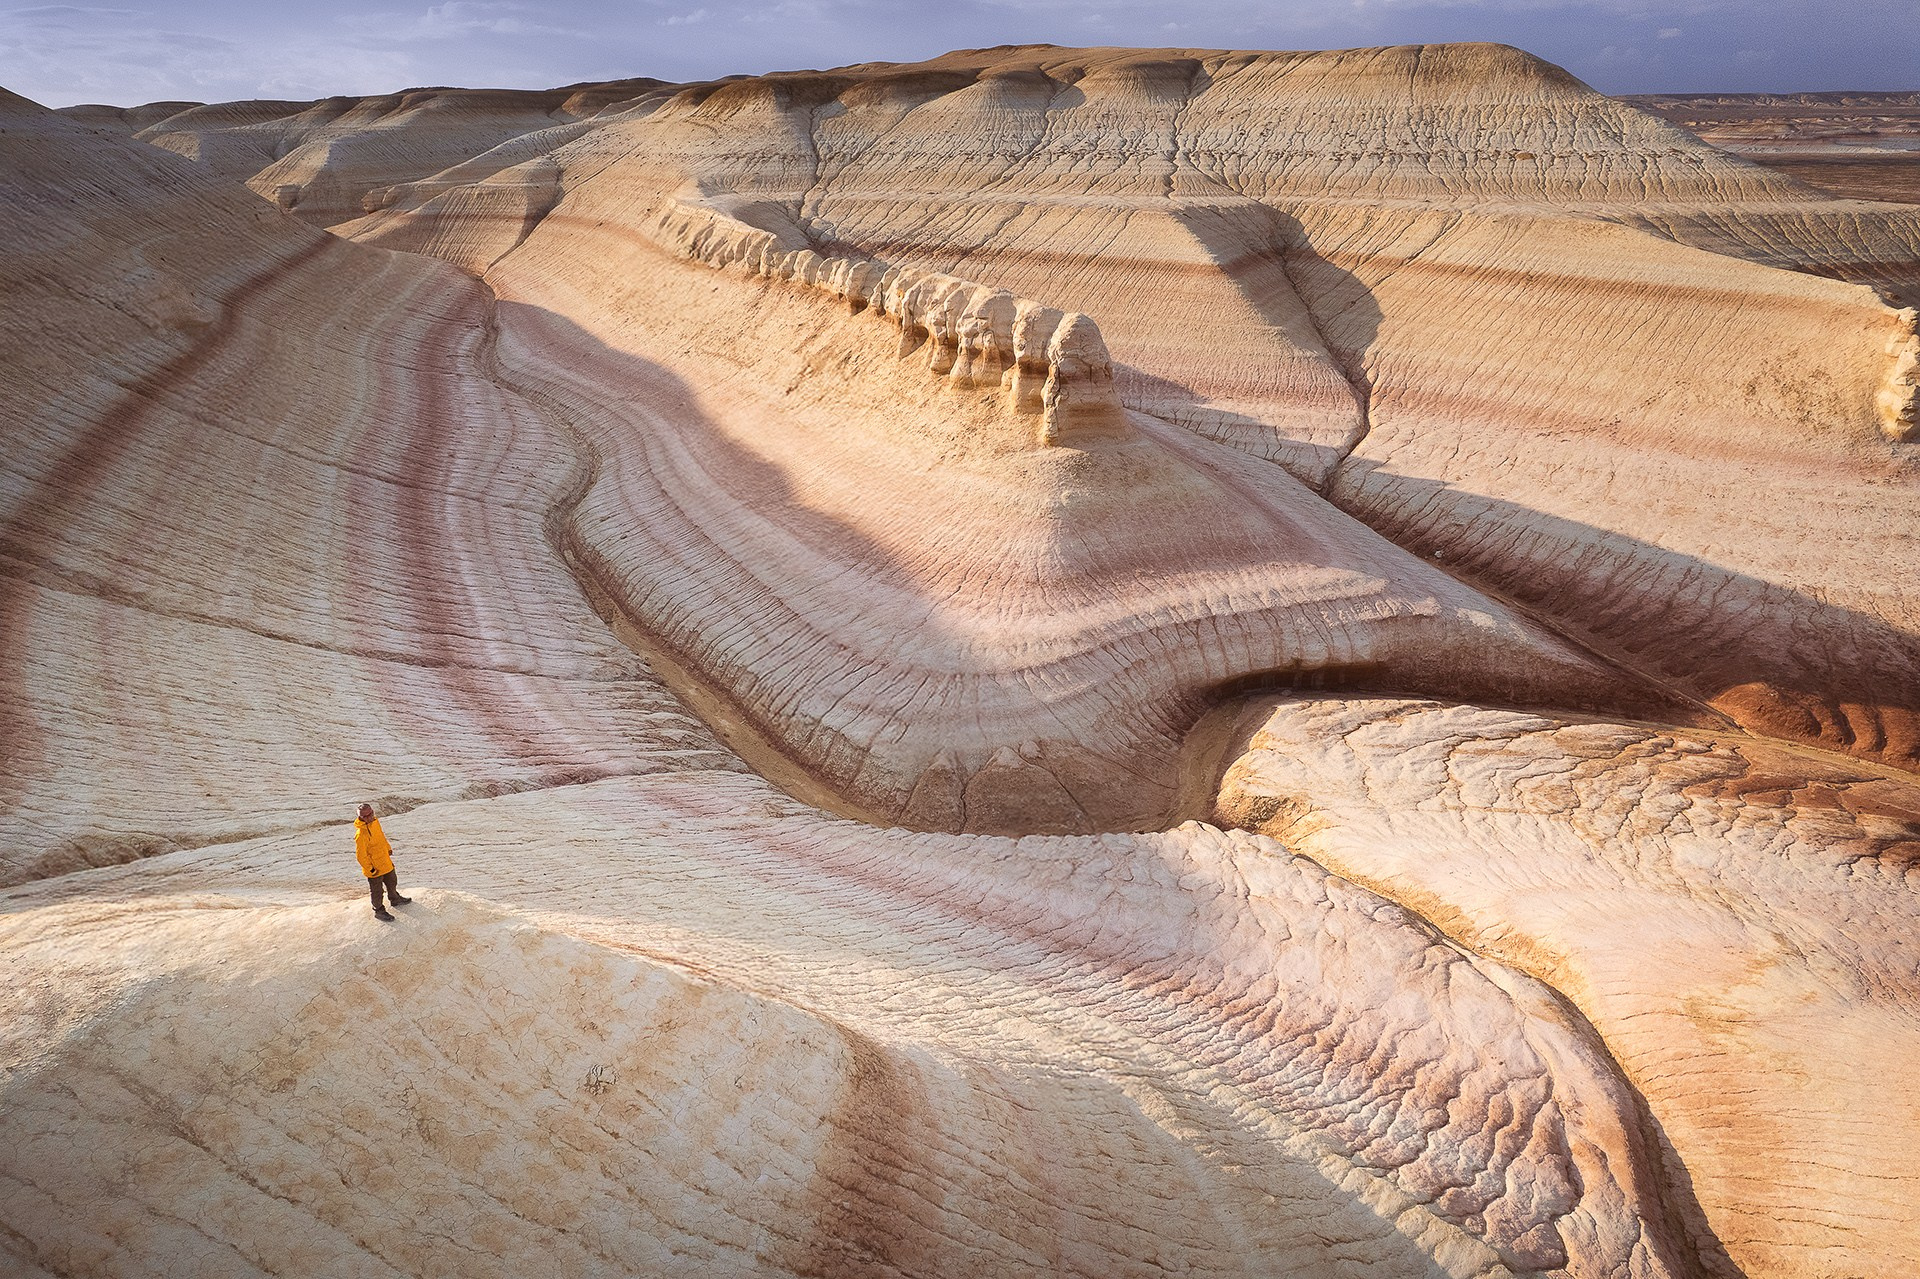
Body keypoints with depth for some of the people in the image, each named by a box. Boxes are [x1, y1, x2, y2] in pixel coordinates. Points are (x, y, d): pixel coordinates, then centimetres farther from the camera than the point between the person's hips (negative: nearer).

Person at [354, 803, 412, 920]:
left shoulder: (375, 822, -6)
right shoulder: (361, 834, -31)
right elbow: (361, 855, -25)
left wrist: (388, 848, 23)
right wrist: (370, 869, -18)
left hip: (385, 862, 8)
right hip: (374, 868, -8)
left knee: (392, 881, 28)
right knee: (377, 890, 12)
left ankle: (395, 899, 51)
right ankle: (378, 911, 31)